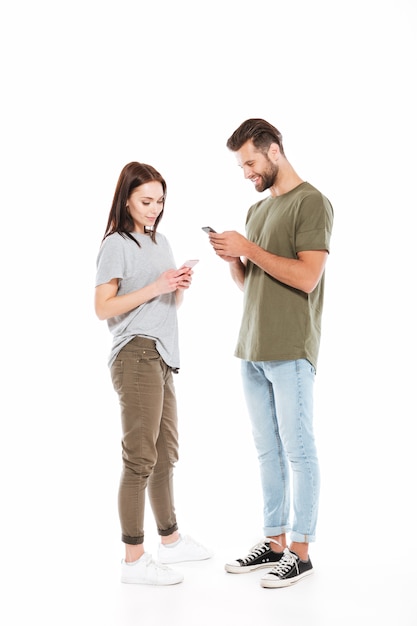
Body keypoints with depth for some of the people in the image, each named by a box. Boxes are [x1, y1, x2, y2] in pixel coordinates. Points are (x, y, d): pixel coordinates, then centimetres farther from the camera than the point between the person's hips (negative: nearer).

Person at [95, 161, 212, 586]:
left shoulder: (160, 242, 17)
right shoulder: (116, 244, -6)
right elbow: (103, 307, -13)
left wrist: (180, 287, 1)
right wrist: (155, 287, -19)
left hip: (162, 358, 9)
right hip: (136, 356, -8)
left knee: (166, 454, 16)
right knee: (140, 458, -7)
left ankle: (171, 540, 29)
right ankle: (133, 559, 0)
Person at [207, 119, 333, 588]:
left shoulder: (312, 202, -6)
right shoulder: (257, 209, 18)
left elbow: (307, 277, -16)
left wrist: (249, 249, -13)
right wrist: (232, 259, 1)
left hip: (290, 351, -7)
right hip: (252, 350, 7)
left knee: (297, 450, 1)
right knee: (267, 450, 12)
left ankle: (300, 550, 11)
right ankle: (274, 541, 22)